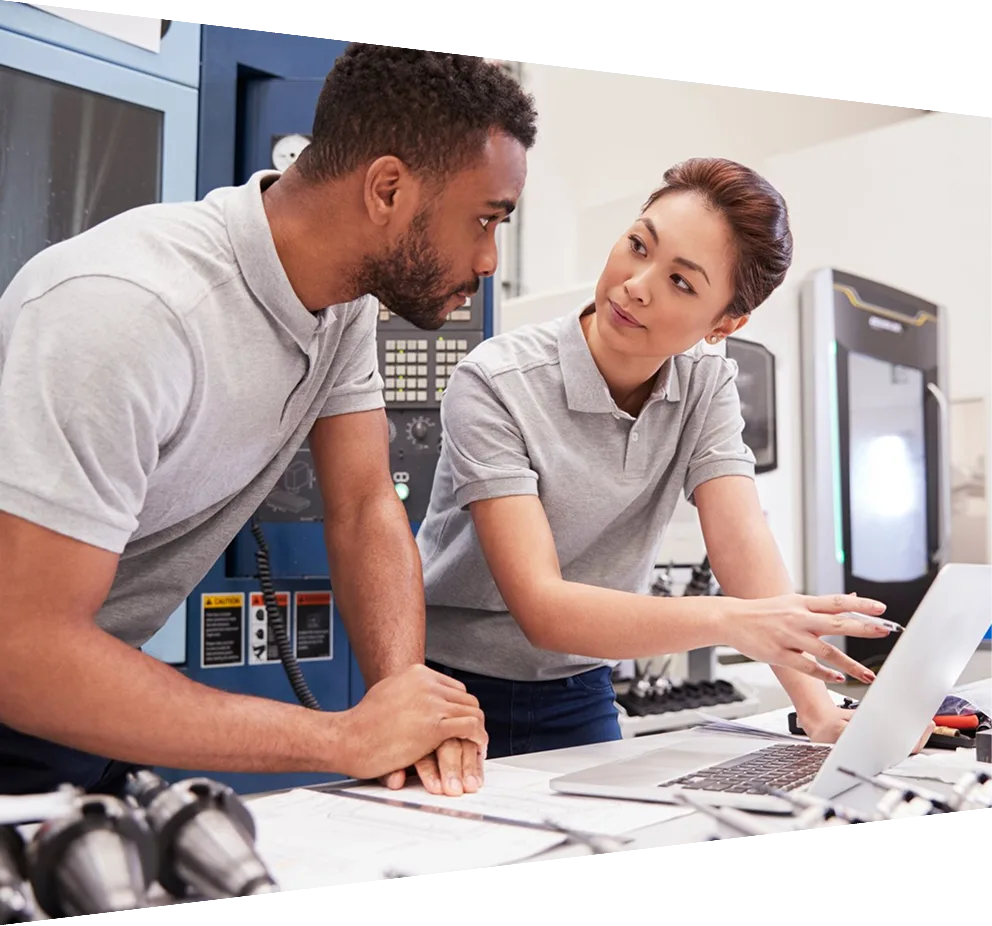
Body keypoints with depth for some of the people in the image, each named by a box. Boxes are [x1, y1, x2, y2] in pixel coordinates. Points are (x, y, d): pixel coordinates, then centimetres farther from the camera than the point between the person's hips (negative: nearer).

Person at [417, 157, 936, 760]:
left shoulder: (706, 386, -3)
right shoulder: (494, 385, -21)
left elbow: (742, 538, -14)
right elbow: (541, 607, -27)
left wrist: (820, 710, -28)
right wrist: (729, 621, -40)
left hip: (581, 700, 4)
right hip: (453, 695, -4)